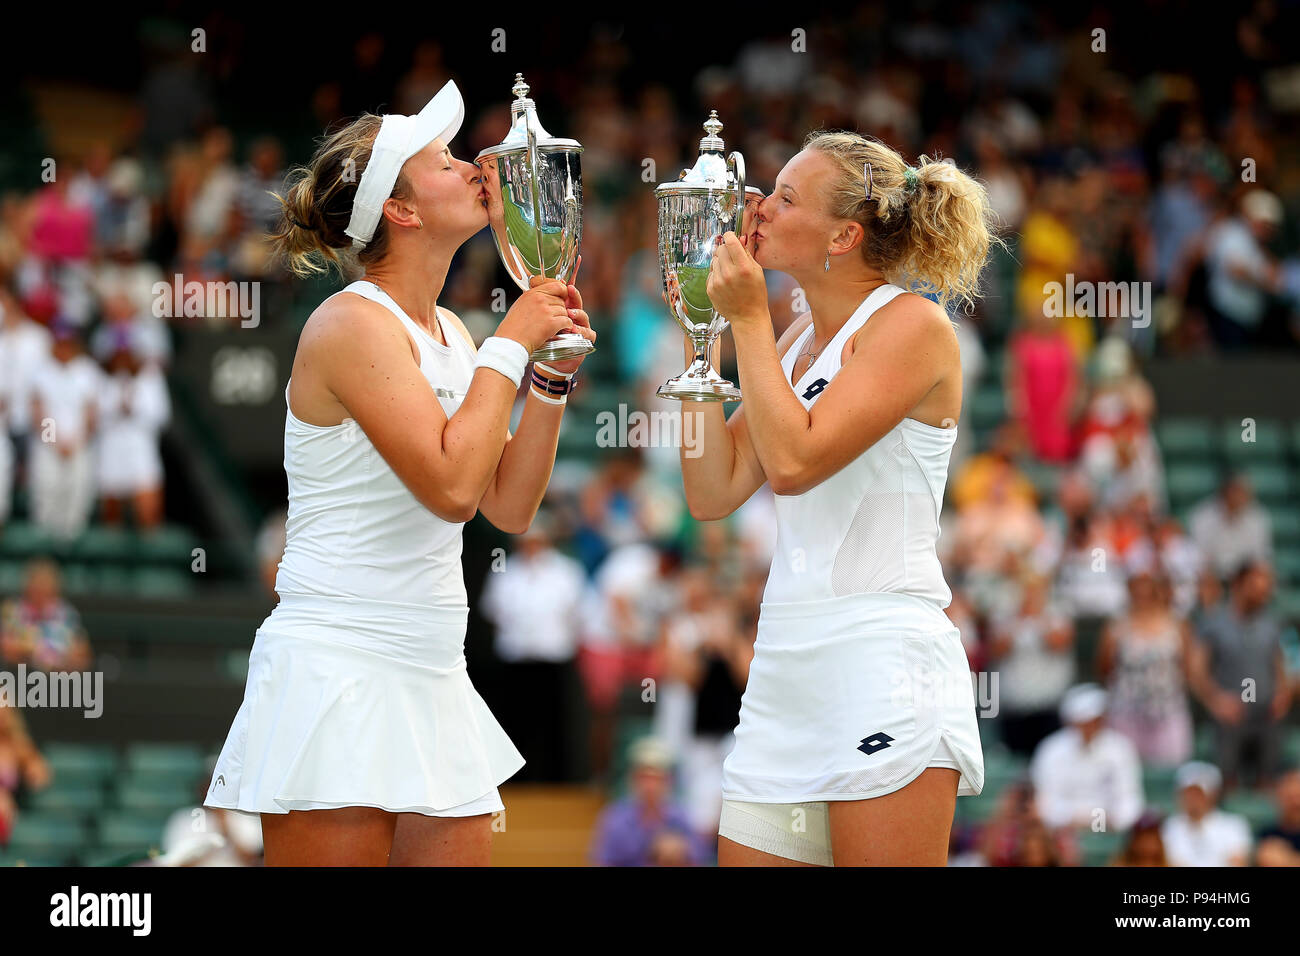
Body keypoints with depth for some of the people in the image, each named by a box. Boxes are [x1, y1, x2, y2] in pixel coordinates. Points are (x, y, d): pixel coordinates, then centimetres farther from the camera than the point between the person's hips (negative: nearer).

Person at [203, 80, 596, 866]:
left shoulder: (446, 331, 13)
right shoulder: (353, 324, -12)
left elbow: (511, 506, 14)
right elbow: (452, 486, -22)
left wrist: (554, 378, 4)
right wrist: (512, 344, -12)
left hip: (429, 680, 8)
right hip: (338, 674, -8)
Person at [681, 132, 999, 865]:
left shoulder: (911, 324, -6)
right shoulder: (799, 339, 17)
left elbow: (793, 461, -17)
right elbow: (714, 493, 11)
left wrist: (748, 318, -7)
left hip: (882, 663, -8)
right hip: (787, 663, 8)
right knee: (747, 853, 5)